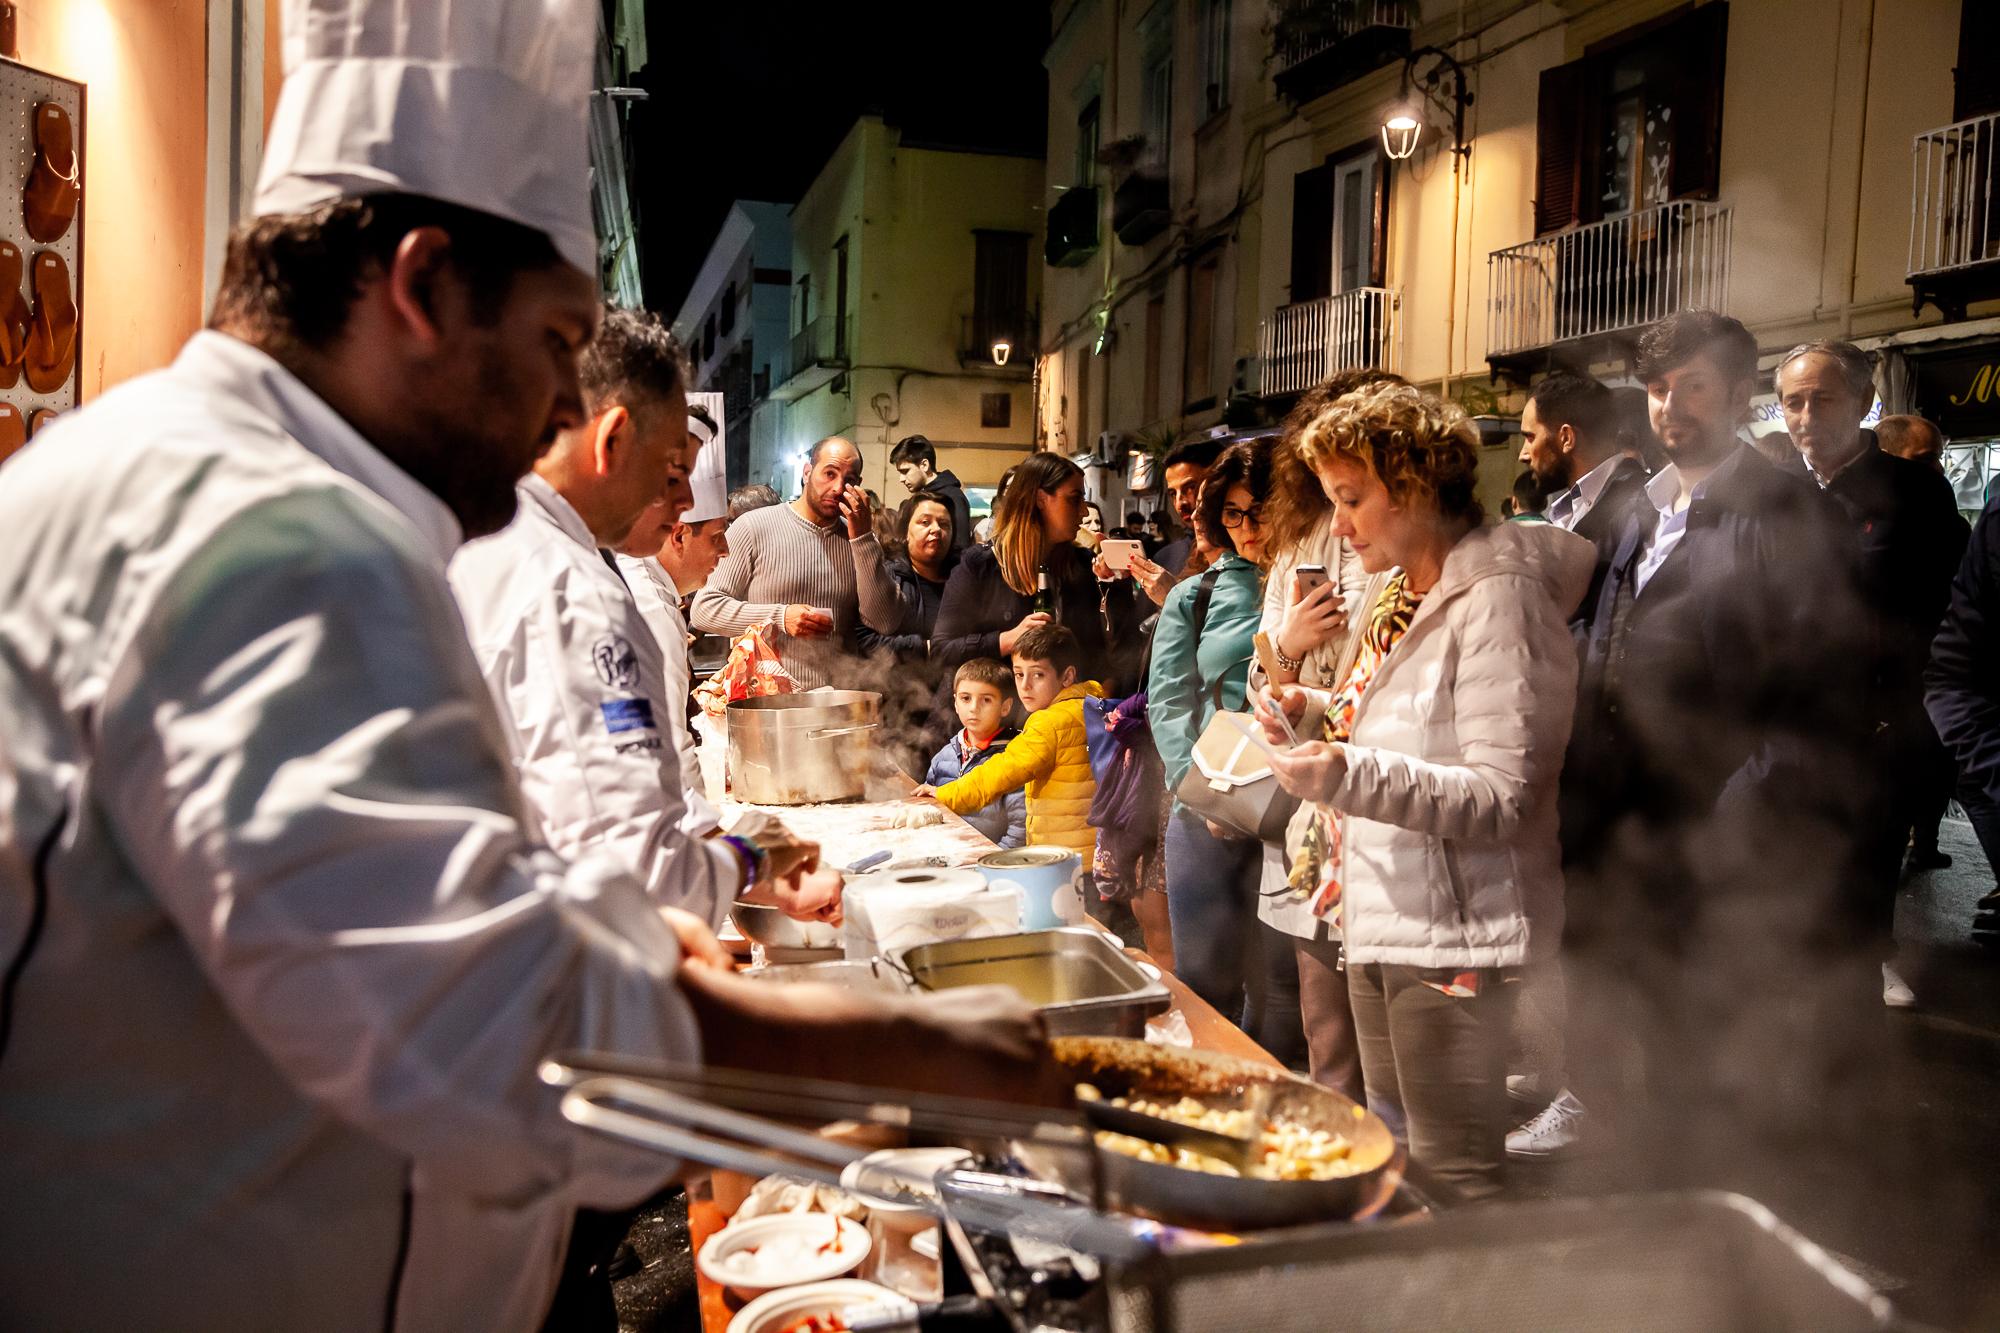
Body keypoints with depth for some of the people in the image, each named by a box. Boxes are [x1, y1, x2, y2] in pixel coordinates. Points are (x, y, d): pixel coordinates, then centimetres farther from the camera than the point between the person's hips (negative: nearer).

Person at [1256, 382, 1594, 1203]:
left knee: (1453, 1181, -1)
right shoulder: (1403, 594, 13)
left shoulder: (1498, 595, -15)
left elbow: (1502, 795, -22)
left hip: (1455, 935, -9)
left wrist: (1354, 777, -32)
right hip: (1381, 921, 9)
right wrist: (1317, 717, 6)